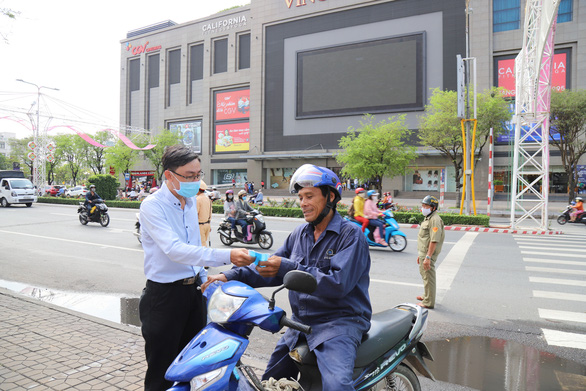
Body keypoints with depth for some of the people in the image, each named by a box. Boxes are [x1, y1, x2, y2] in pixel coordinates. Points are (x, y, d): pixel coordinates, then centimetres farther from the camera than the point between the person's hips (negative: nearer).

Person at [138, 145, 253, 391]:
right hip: (164, 295, -7)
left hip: (193, 290, 7)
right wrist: (226, 256, -41)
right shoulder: (152, 206, -18)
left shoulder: (191, 201, 6)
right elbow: (174, 249, -32)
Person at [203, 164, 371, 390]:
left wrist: (288, 268, -25)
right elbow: (270, 269, 10)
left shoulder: (351, 234, -11)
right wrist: (231, 276, -5)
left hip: (340, 320, -6)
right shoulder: (300, 234, 10)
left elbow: (338, 283, -23)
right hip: (300, 321, 7)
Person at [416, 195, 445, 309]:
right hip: (423, 252, 11)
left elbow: (434, 241, -26)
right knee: (424, 273, 23)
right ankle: (426, 295, 40)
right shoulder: (428, 218, 15)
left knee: (428, 276, -3)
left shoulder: (435, 219, -20)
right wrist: (420, 254, 23)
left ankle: (428, 302, 7)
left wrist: (428, 257, -28)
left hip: (429, 254, -11)